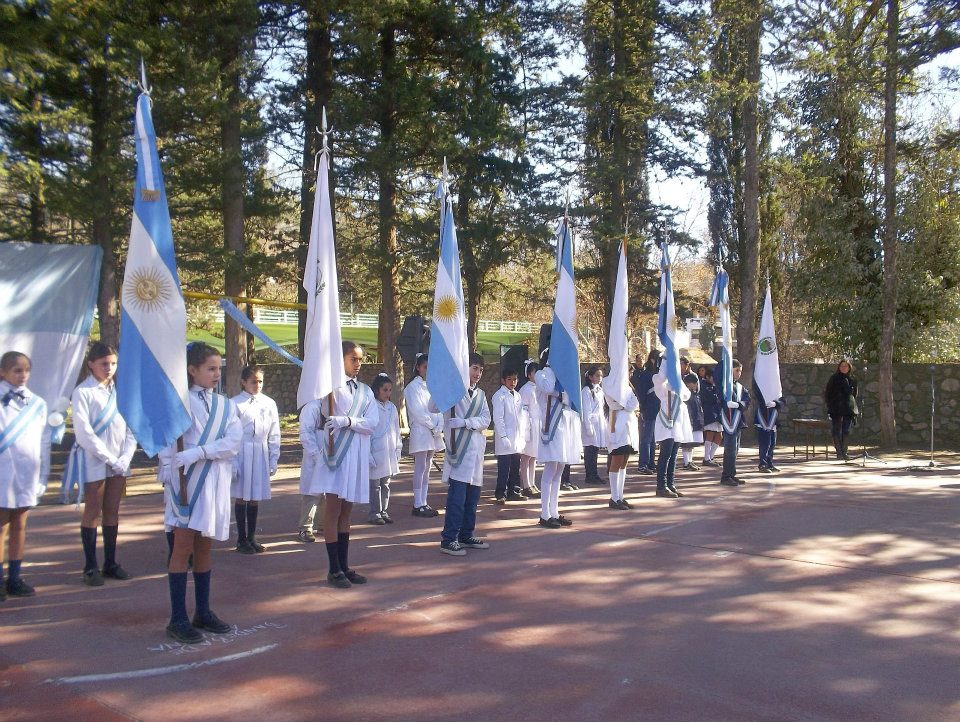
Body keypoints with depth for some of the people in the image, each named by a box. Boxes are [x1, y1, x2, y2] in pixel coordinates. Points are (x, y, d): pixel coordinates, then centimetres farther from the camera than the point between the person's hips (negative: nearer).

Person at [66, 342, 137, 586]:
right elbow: (84, 432, -12)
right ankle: (90, 566, 9)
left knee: (112, 511, 9)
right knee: (93, 512, 2)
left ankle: (110, 563, 17)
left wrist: (125, 457, -5)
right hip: (94, 460, -5)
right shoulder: (83, 392, -7)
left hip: (119, 462, 5)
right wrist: (109, 459, -14)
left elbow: (130, 428, 8)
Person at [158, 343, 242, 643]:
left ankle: (203, 611, 22)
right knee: (183, 546, -2)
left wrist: (199, 452, -18)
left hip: (215, 480, 4)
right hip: (186, 480, -4)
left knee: (204, 547, 12)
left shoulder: (226, 405, 8)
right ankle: (178, 618, 4)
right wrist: (167, 474, -17)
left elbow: (233, 441, -6)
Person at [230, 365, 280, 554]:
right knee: (241, 497, 4)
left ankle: (251, 537, 21)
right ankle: (242, 539, 15)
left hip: (261, 453, 3)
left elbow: (274, 434, 9)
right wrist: (232, 463, -10)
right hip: (241, 453, -3)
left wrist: (274, 459, 7)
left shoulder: (269, 403, 5)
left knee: (255, 498, 10)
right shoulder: (235, 403, -7)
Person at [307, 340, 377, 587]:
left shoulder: (366, 392, 12)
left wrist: (347, 421, -16)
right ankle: (334, 570, 4)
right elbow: (327, 411, -19)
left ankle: (344, 566, 18)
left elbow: (372, 424, 0)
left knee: (346, 512, 12)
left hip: (357, 455, 5)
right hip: (335, 454, -5)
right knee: (333, 511, -3)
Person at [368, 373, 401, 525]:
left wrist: (397, 451, 12)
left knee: (386, 484, 13)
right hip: (376, 453, -6)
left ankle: (384, 511, 21)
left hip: (389, 453, 6)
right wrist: (368, 455, -13)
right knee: (375, 484, 1)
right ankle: (374, 513, 9)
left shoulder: (392, 408, 8)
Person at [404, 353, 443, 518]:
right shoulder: (412, 387, -6)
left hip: (433, 432, 7)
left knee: (427, 469, 8)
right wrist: (433, 426, -12)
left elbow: (438, 409, 11)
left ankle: (423, 503, 12)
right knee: (420, 469, -6)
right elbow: (417, 412, -13)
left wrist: (439, 426, -5)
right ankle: (417, 505, -3)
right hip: (420, 431, -7)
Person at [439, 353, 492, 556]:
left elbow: (486, 420, 3)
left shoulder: (480, 394, 15)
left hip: (476, 451, 7)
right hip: (459, 452, -6)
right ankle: (448, 540, -5)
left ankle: (466, 536, 22)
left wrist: (465, 422, -13)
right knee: (457, 497, -10)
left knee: (473, 497, 11)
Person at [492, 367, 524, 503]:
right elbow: (498, 418, -12)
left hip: (516, 439, 7)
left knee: (515, 467, 10)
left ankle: (513, 492, 19)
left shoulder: (517, 396, 14)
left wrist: (521, 434, 10)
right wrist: (503, 437, -16)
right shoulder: (499, 396, -7)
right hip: (504, 439, -7)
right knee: (504, 468, -5)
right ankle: (500, 494, 2)